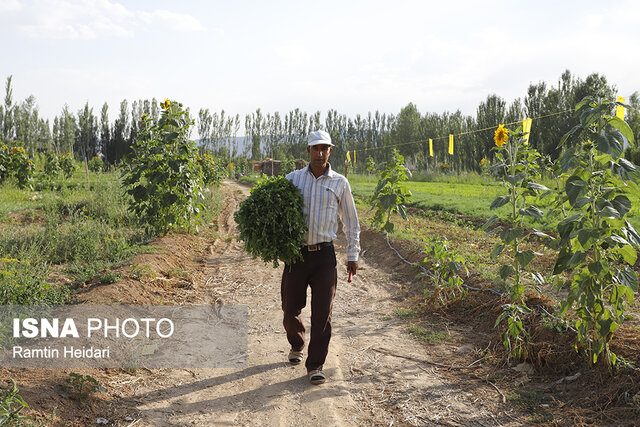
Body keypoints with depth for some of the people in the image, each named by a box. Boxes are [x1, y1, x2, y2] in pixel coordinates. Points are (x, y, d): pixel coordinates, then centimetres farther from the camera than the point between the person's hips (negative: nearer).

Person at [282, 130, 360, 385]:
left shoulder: (339, 183, 6)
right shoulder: (292, 179, 7)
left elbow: (351, 222, 12)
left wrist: (352, 255, 8)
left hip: (324, 254, -1)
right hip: (296, 252, 1)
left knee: (322, 313, -3)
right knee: (291, 308, 7)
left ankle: (315, 365, 8)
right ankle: (296, 345, 37)